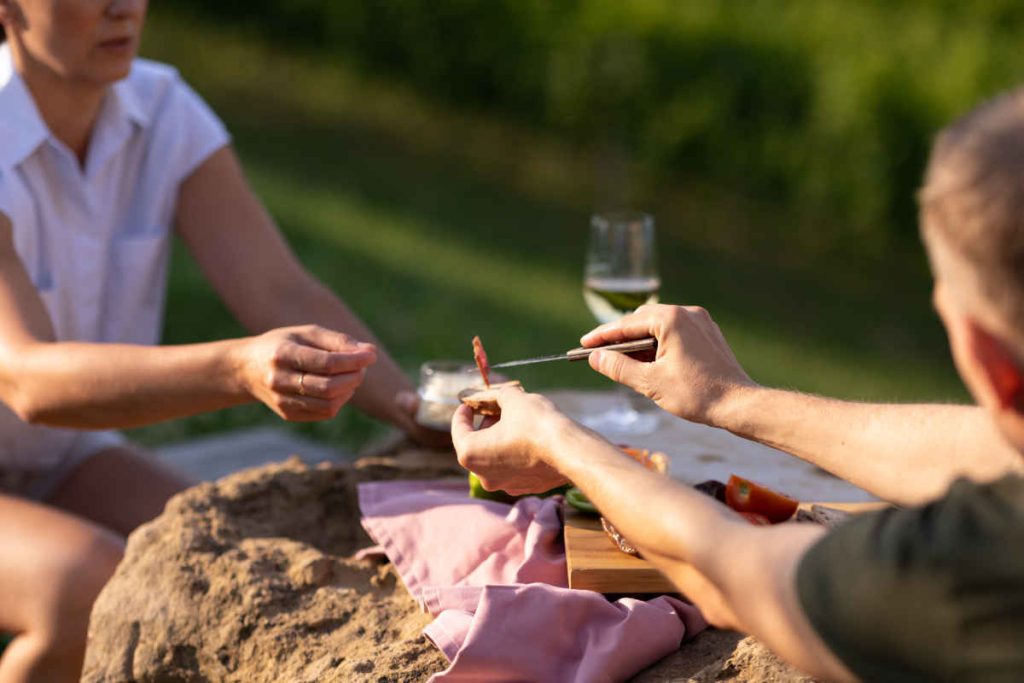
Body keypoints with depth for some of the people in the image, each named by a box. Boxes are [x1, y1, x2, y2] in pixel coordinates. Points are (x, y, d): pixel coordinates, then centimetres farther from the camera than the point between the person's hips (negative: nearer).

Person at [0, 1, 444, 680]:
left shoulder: (164, 112, -9)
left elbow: (284, 297, -16)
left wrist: (422, 411, -34)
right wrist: (241, 370, -57)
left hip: (66, 462, 5)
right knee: (97, 599, -34)